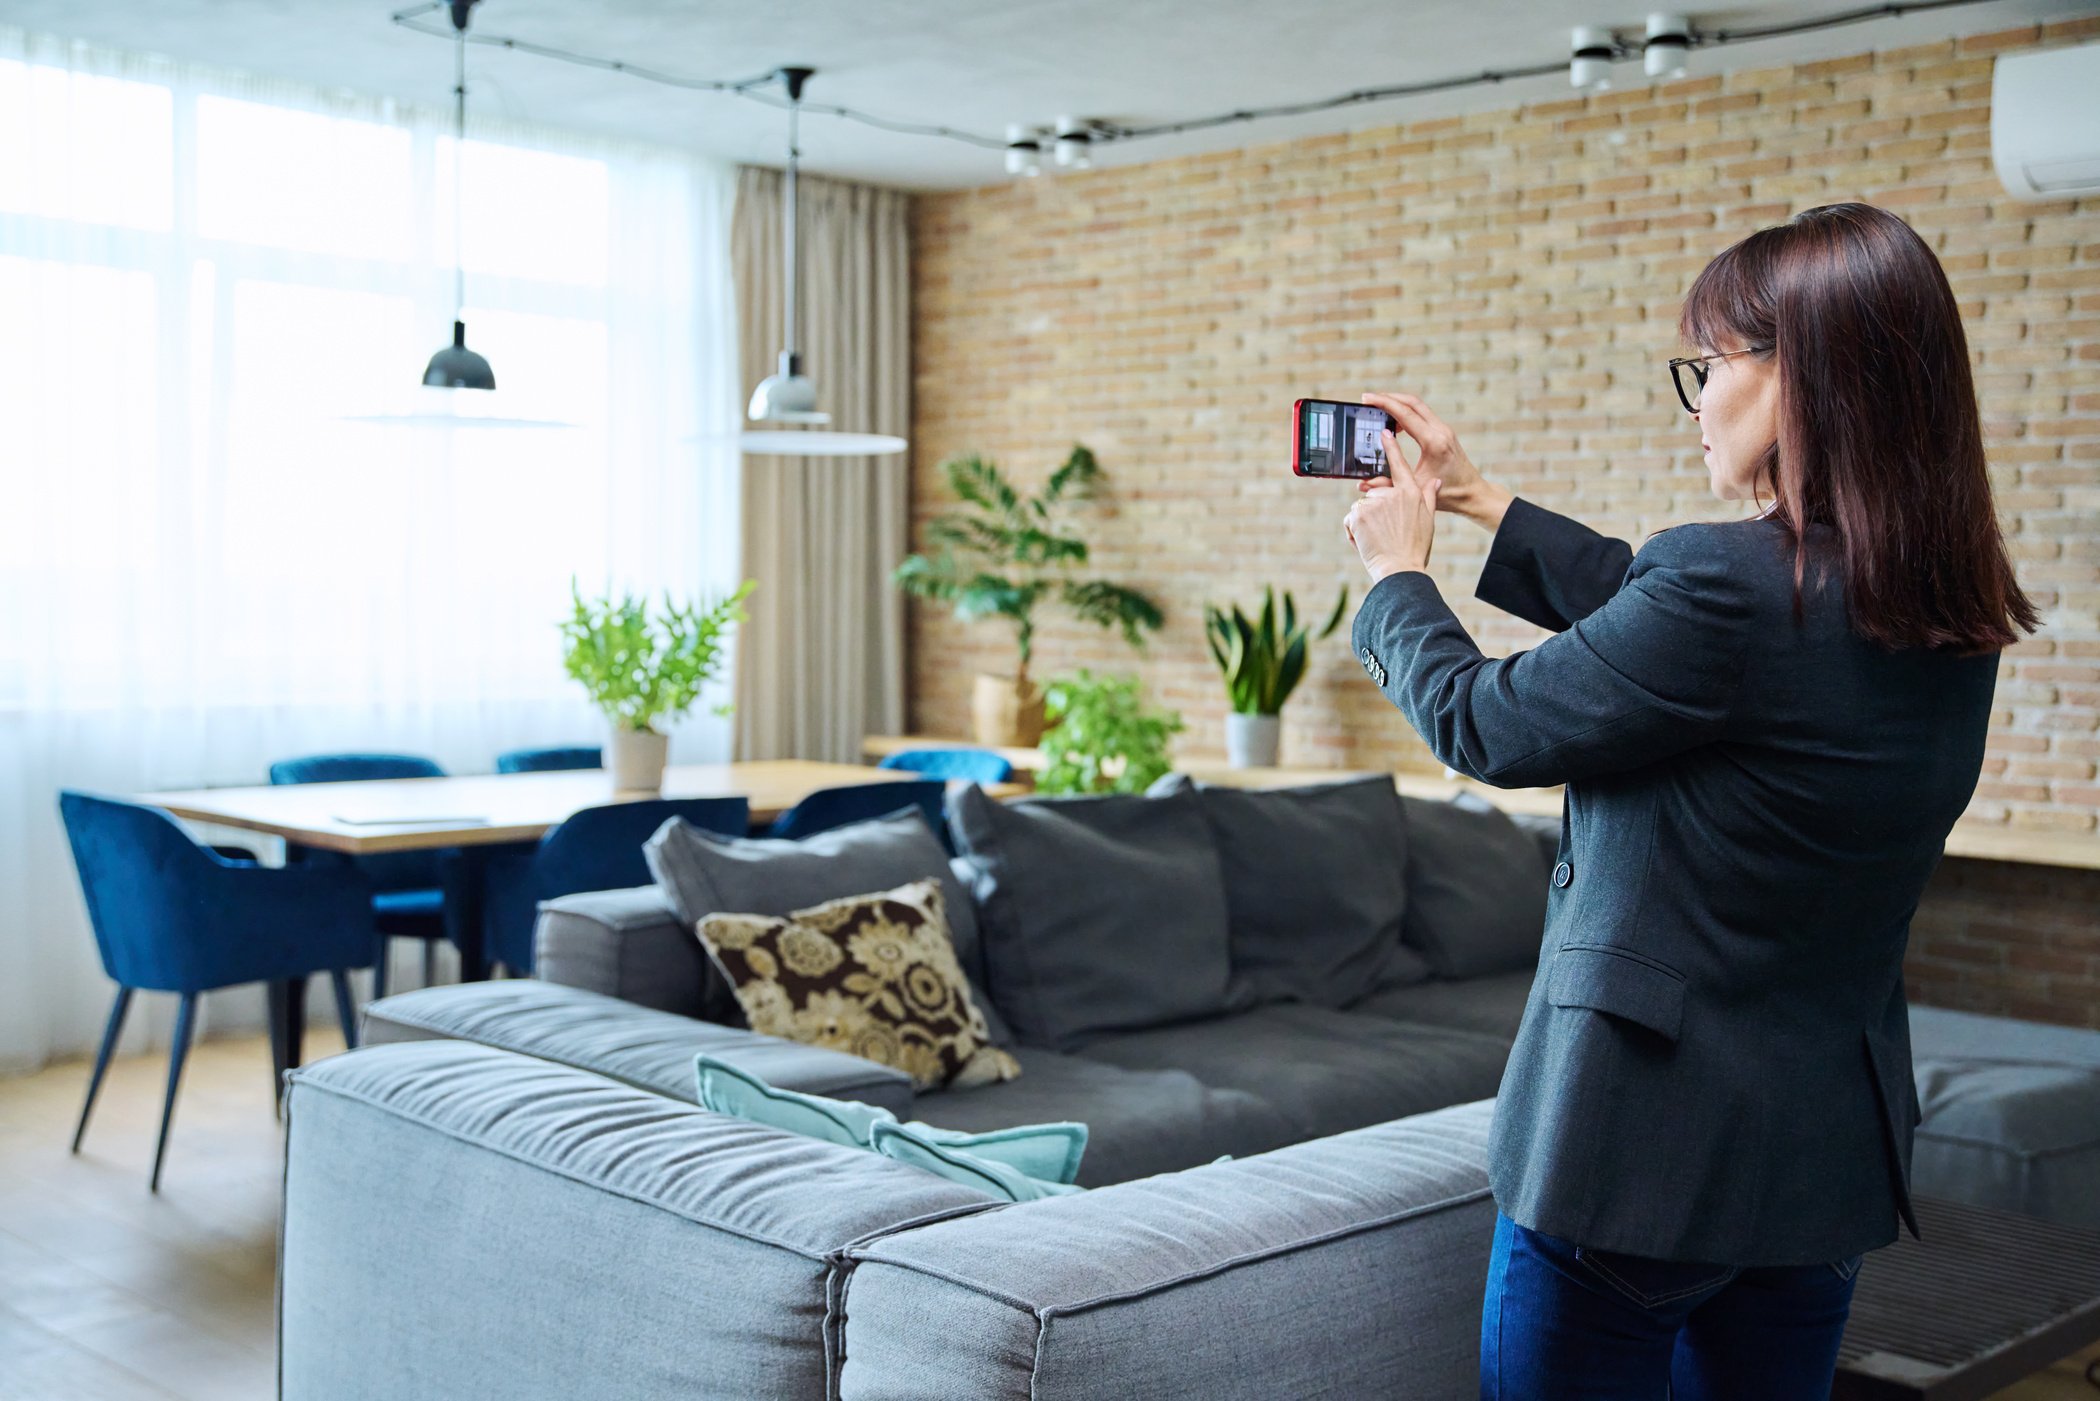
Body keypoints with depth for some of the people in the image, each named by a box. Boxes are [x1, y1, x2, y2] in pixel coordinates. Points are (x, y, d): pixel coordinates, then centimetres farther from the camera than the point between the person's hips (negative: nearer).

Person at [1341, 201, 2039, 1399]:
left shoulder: (1727, 584, -24)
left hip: (1640, 1142, -8)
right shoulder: (1954, 618, 2)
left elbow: (1479, 724, -10)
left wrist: (1398, 569, 8)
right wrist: (1478, 498, 22)